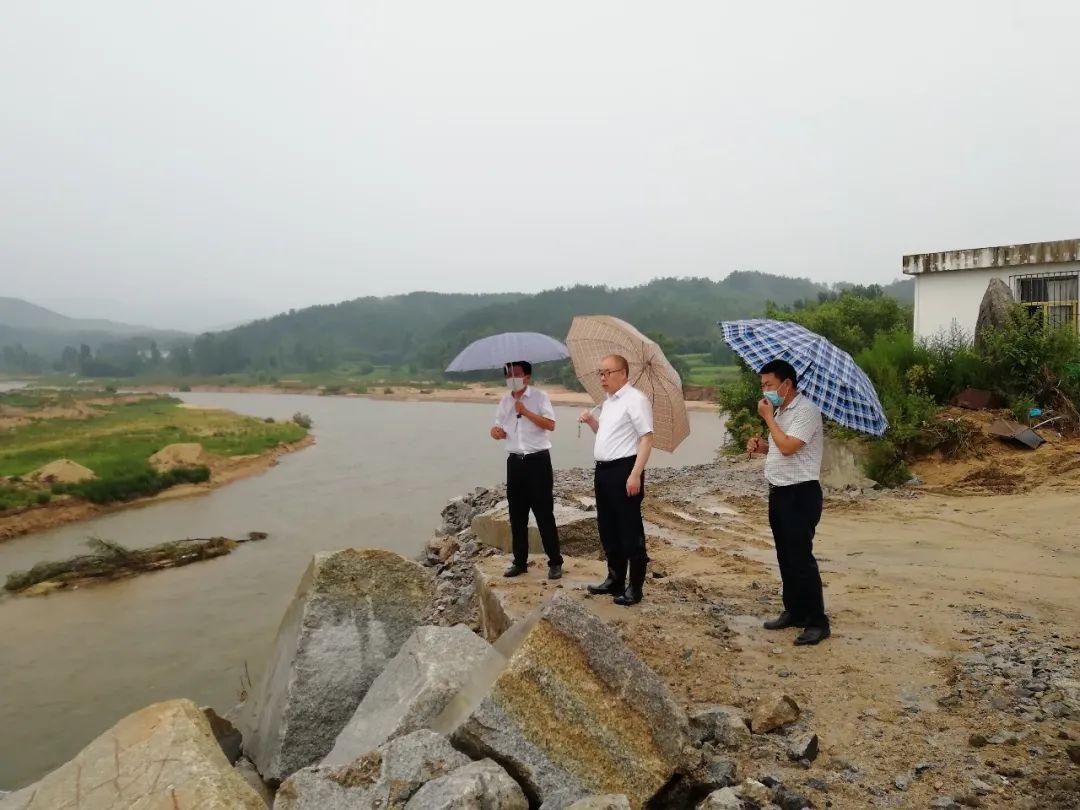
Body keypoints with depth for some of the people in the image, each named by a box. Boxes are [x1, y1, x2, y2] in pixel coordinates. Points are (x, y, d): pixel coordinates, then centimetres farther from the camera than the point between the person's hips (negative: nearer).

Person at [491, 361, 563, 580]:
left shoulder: (539, 396, -3)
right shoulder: (505, 400, 12)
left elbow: (550, 424, -14)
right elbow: (496, 427, 16)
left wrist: (525, 412, -18)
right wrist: (495, 431, -8)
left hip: (538, 460, -5)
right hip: (514, 461, 5)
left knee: (544, 513, -2)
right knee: (517, 515, 10)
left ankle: (555, 562, 7)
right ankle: (520, 561, 20)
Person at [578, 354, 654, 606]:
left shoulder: (635, 399, -11)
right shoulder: (608, 402, 17)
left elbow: (647, 438, -16)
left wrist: (635, 474, -23)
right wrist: (591, 421, 10)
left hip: (624, 470, -9)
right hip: (603, 471, 9)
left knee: (630, 530, -2)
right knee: (607, 528, 15)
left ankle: (635, 587, 9)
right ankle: (615, 579, 29)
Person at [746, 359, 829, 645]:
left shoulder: (806, 411, -15)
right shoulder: (779, 411, 15)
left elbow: (788, 447, -26)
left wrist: (768, 417, -15)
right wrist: (763, 446, 4)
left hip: (801, 494, -10)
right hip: (778, 492, 10)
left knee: (801, 558, -7)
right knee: (785, 557, 15)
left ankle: (817, 622, 2)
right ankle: (794, 611, 27)